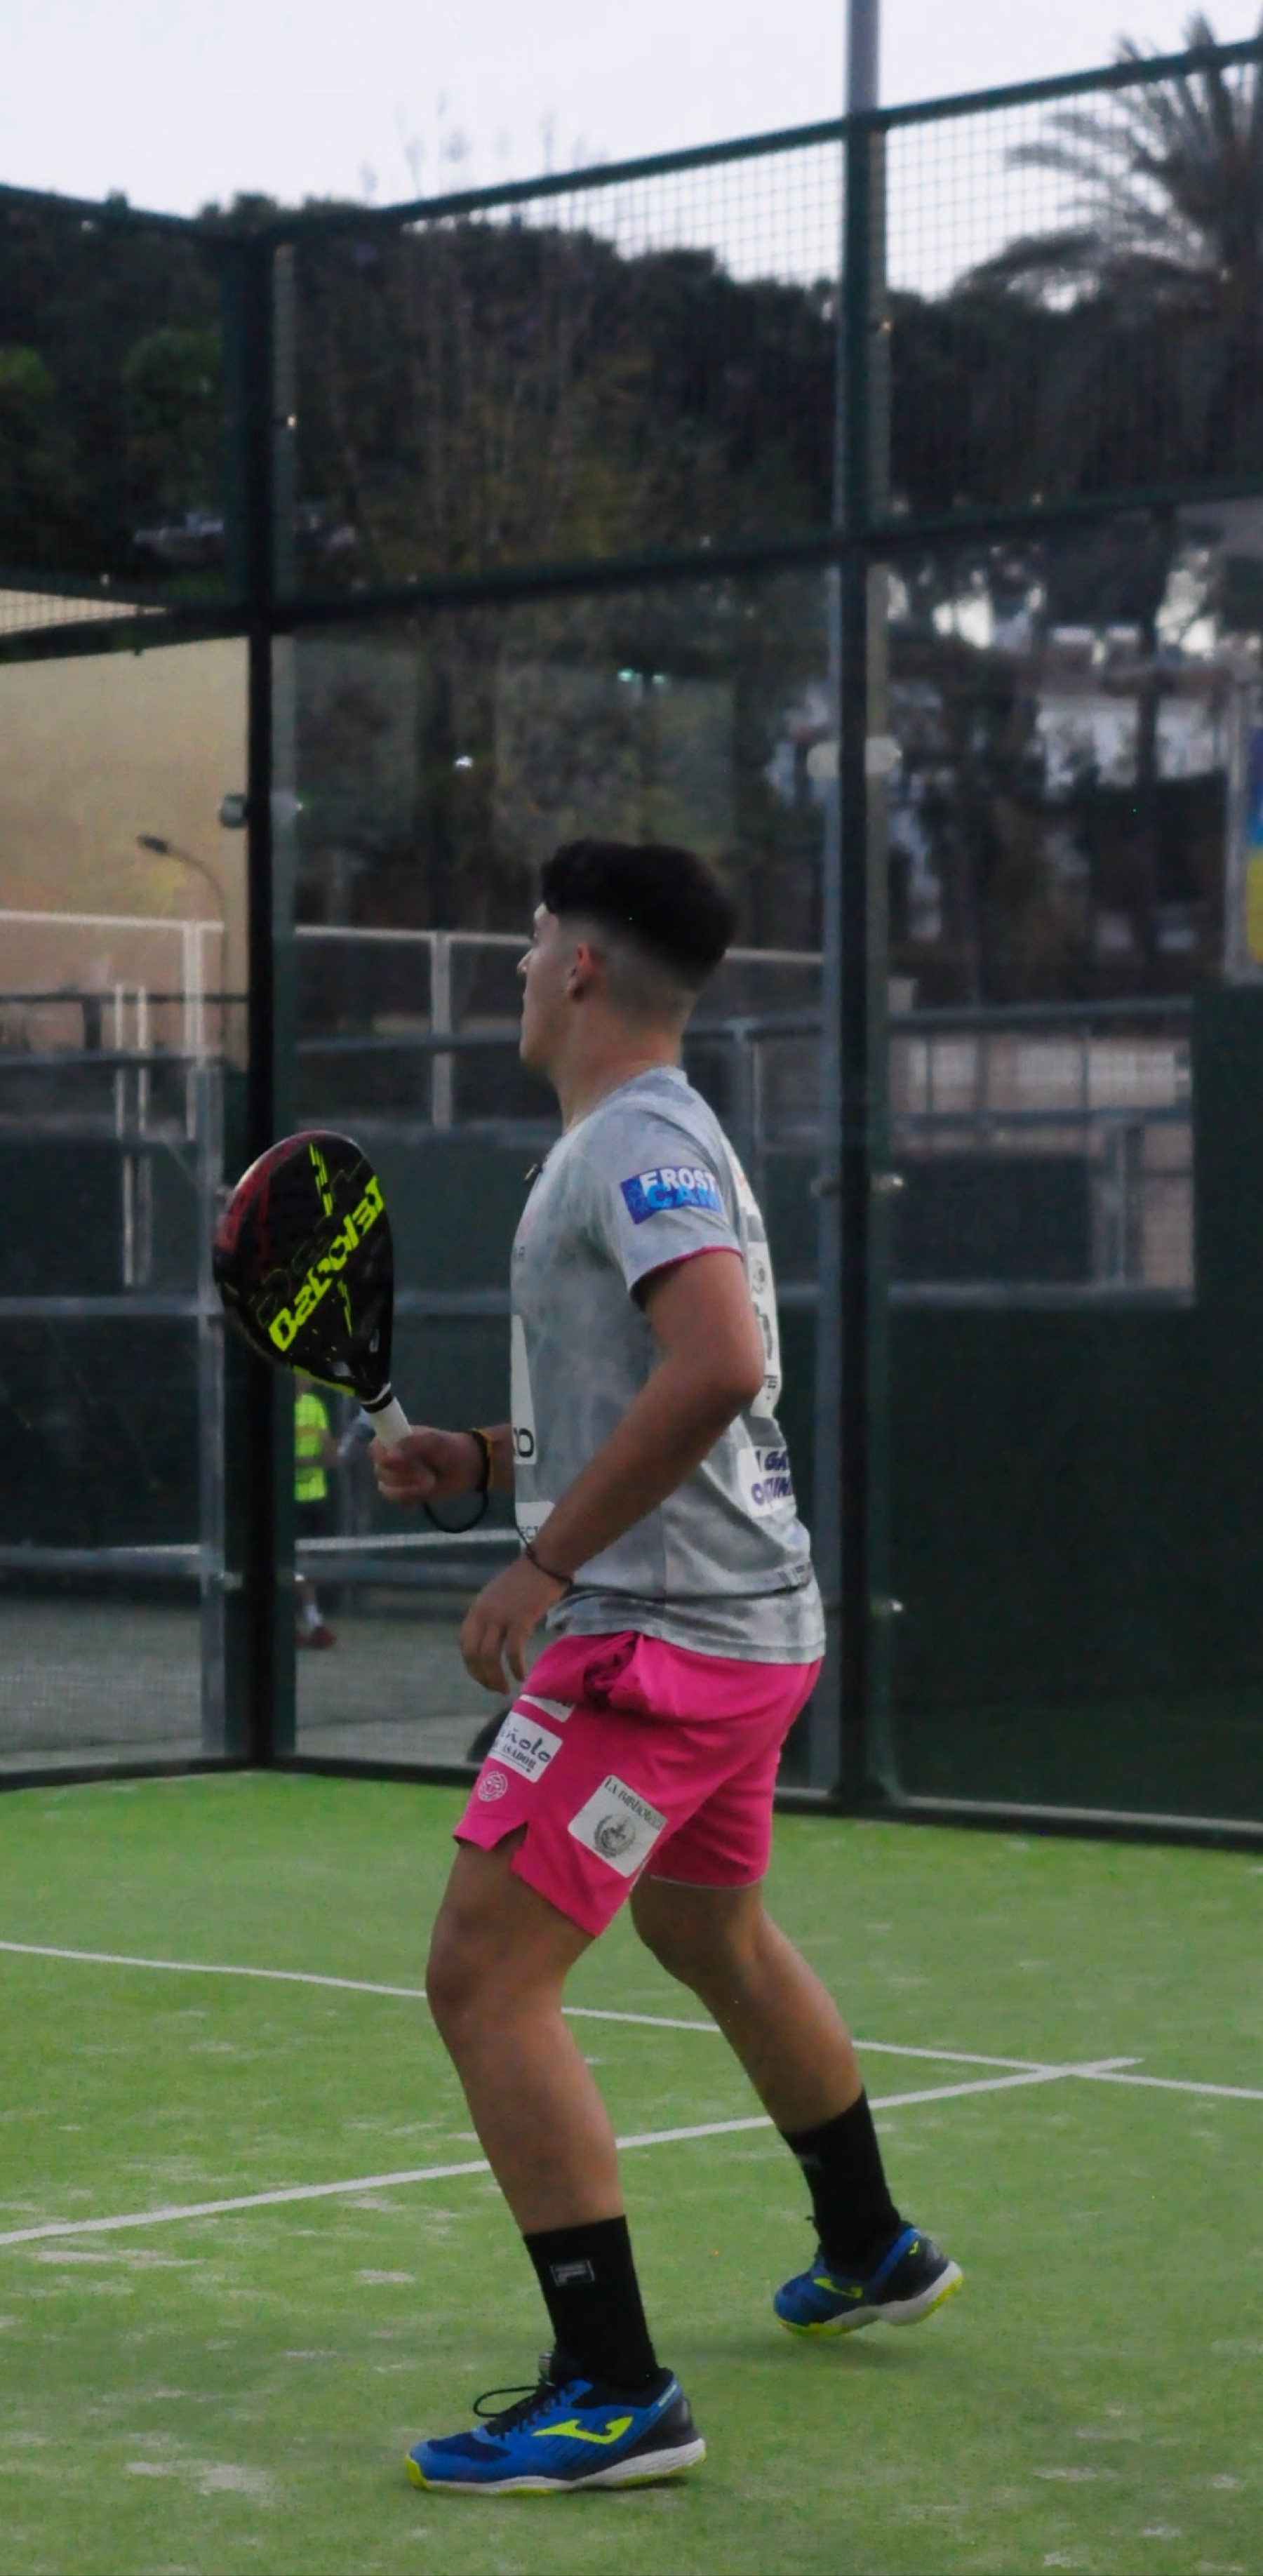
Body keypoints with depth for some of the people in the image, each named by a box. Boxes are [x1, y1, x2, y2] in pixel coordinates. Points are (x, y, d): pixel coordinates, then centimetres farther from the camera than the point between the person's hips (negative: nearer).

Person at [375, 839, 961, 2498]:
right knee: (715, 1937, 30)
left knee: (485, 1981, -12)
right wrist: (488, 1460, 9)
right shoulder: (654, 1142, 16)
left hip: (658, 1638, -11)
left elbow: (717, 1365, -31)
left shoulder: (637, 1146, -16)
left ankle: (615, 2394, -13)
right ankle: (873, 2255, 48)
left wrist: (547, 1562, -27)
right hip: (747, 1619, 11)